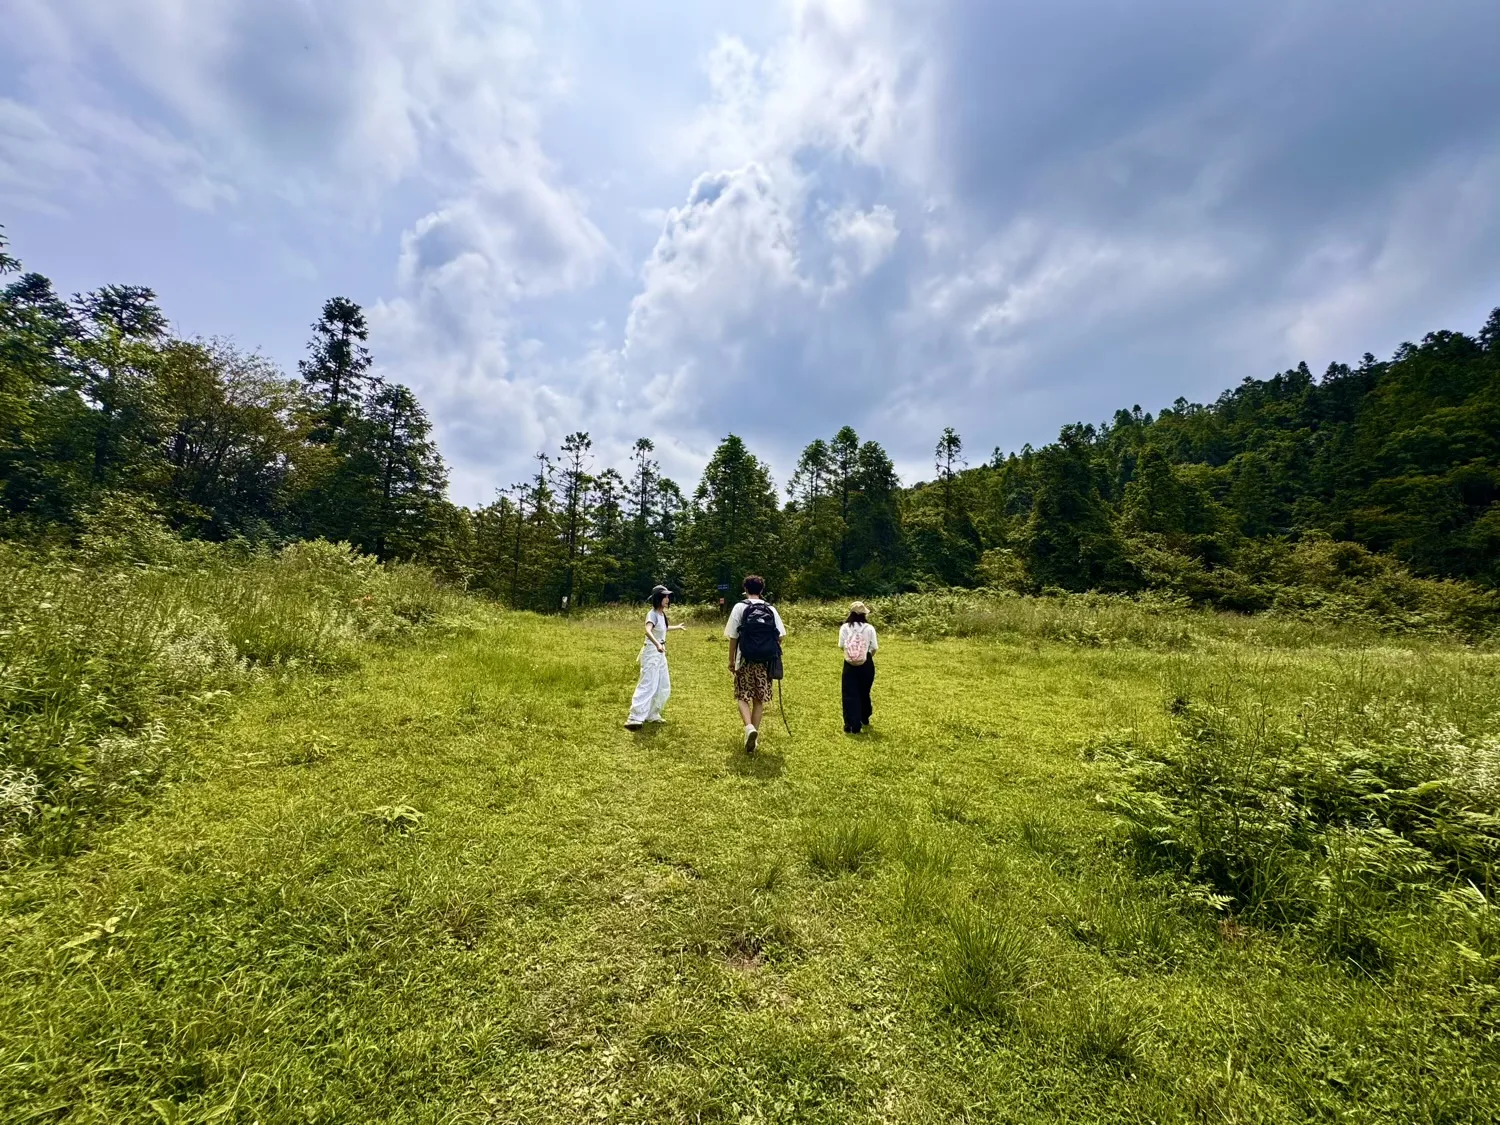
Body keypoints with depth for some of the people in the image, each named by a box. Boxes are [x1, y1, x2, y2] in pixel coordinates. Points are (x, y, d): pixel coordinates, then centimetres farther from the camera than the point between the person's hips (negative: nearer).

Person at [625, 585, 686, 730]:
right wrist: (657, 644, -57)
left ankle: (652, 715, 27)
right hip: (651, 652, -10)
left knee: (664, 686, 15)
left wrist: (677, 627, 46)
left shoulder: (662, 614, 9)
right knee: (648, 686, -14)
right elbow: (648, 630, -40)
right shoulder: (652, 614, -19)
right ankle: (635, 718, -14)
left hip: (660, 653, 10)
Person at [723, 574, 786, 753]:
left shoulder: (740, 607, -3)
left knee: (742, 697, 8)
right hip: (765, 661, 2)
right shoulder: (771, 609, 5)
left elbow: (733, 637, -4)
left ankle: (749, 727, -14)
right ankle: (754, 733, 14)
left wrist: (731, 660, 6)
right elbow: (780, 635, 2)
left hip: (746, 660, -2)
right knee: (759, 699, 12)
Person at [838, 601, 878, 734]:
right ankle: (864, 720, 38)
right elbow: (874, 648, -5)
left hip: (849, 665, -1)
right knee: (864, 693, 19)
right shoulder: (869, 628, -9)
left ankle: (851, 725, 1)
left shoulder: (844, 627, -7)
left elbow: (841, 646, -3)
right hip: (866, 664, 1)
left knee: (850, 695, 5)